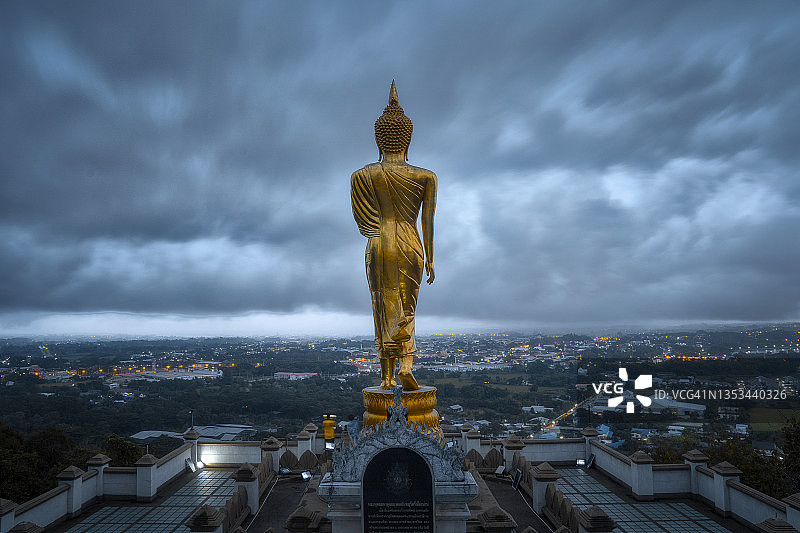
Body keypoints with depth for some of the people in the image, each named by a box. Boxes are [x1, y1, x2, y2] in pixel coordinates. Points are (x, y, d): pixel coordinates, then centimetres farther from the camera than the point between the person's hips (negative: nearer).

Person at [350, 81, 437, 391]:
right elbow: (428, 222, 1)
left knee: (384, 310, 8)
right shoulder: (425, 177, -1)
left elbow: (361, 221, 1)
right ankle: (405, 365, -7)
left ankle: (387, 376, 10)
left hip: (379, 247, 0)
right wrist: (429, 258, 8)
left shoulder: (362, 176, -1)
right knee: (406, 310, 12)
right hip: (410, 247, 0)